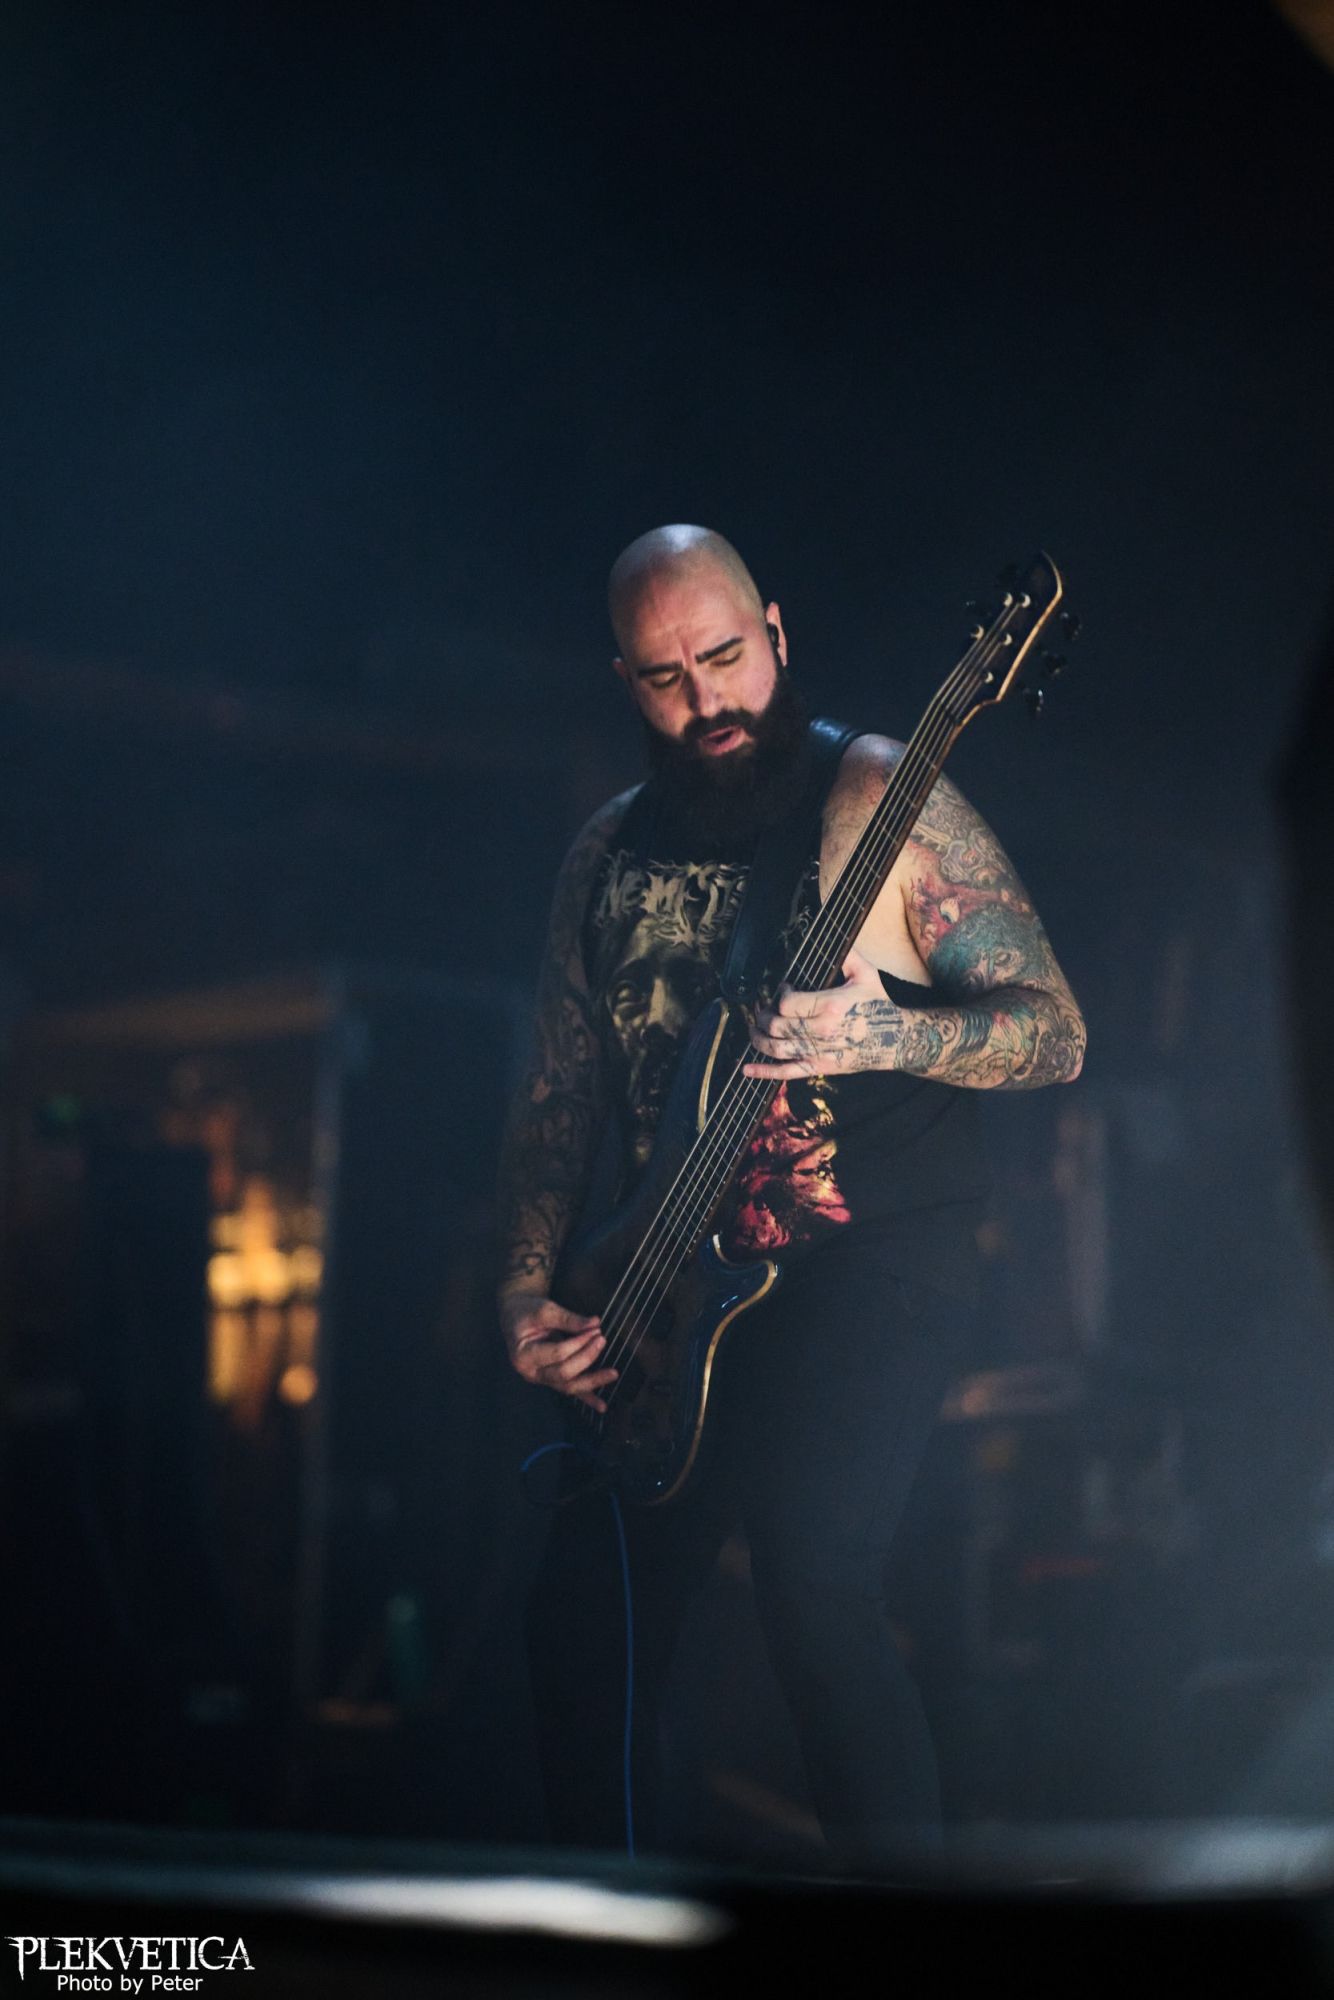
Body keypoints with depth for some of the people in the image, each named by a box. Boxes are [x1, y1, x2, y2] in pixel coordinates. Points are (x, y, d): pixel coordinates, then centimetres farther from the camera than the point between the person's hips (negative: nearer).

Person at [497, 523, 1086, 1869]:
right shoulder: (607, 856, 12)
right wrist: (529, 1293, 3)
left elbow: (1056, 1037, -7)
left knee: (810, 1581, -23)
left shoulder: (876, 798, -5)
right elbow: (556, 1093, 16)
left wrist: (884, 1035, -25)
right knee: (581, 1621, 2)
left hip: (872, 1263, -6)